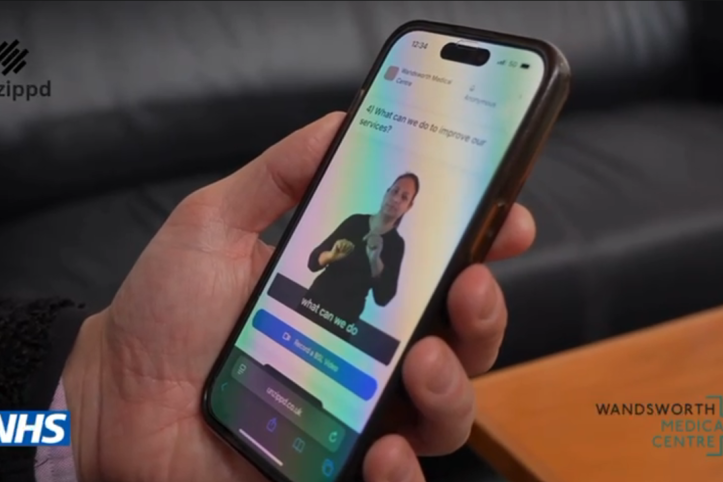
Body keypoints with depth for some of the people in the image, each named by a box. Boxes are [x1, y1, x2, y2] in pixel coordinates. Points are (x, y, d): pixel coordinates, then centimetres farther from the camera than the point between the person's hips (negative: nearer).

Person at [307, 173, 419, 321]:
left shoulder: (396, 244, -6)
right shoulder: (355, 221, 0)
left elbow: (383, 298, -14)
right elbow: (313, 261, -1)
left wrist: (375, 260, -25)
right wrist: (331, 256, -21)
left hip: (345, 314, -2)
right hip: (316, 298, 2)